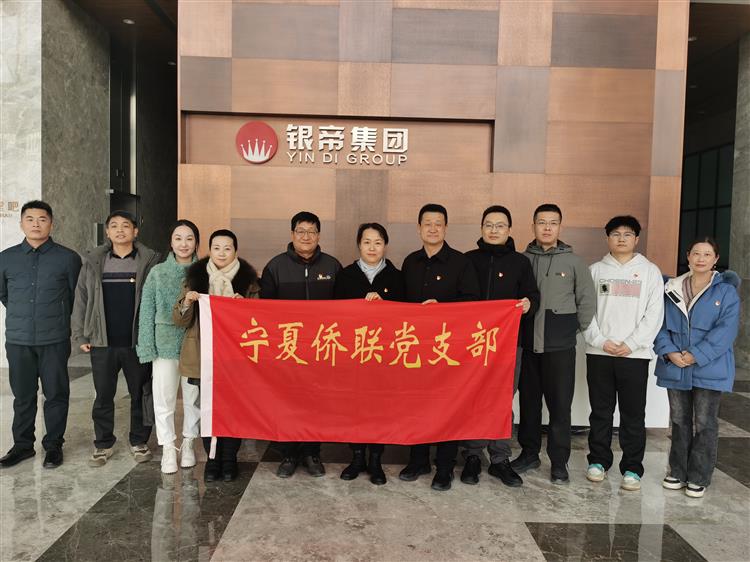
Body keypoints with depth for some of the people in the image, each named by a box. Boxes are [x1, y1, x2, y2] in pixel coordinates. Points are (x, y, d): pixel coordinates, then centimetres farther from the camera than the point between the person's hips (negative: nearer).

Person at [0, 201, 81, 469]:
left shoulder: (68, 258, -4)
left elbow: (75, 296, 8)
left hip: (55, 341, -2)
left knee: (56, 394, 6)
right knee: (23, 396, 12)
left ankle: (54, 445, 20)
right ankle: (22, 444, 27)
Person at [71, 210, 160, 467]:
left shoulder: (149, 261, 0)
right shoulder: (93, 262, 6)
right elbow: (81, 299, 8)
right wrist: (80, 336, 3)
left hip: (138, 341, -1)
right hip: (103, 342, 2)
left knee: (140, 394, 9)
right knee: (103, 396, 9)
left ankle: (139, 442, 24)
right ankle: (103, 445, 24)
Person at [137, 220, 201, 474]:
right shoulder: (157, 272, 2)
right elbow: (147, 311, 3)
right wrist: (147, 347, -2)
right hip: (165, 345, 0)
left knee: (193, 397, 9)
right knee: (163, 398, 2)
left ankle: (188, 443, 27)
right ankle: (168, 448, 17)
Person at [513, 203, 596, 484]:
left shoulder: (573, 262, 1)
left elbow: (587, 300, 5)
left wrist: (575, 328, 5)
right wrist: (517, 327, 2)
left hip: (560, 346, -2)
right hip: (528, 344, 2)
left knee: (560, 404, 2)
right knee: (528, 401, 12)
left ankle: (559, 461, 16)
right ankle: (529, 453, 27)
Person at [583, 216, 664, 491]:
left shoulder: (650, 271, 5)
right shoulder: (596, 270, 8)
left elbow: (654, 314, -2)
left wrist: (631, 344, -11)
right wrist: (600, 341, -10)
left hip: (635, 354, -1)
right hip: (599, 353, 1)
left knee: (633, 414, 4)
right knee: (600, 411, 9)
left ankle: (632, 468, 14)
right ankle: (598, 461, 22)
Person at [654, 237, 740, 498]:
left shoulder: (726, 291, -3)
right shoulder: (672, 289, 6)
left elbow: (726, 329, -12)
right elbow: (661, 324, 4)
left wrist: (696, 355, -20)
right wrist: (668, 351, -13)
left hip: (709, 370, -3)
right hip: (675, 368, 3)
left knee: (705, 423, 5)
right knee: (679, 421, 13)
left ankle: (699, 478, 18)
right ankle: (677, 472, 26)